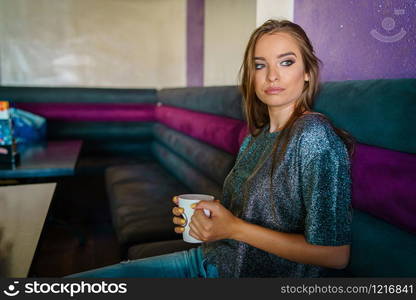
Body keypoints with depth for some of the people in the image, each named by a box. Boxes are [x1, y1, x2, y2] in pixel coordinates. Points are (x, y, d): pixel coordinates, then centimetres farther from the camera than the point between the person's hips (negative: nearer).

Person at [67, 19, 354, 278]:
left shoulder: (314, 134, -18)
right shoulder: (255, 138, 6)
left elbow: (335, 254, -19)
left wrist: (233, 227, -19)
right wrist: (199, 215, -4)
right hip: (210, 258, 7)